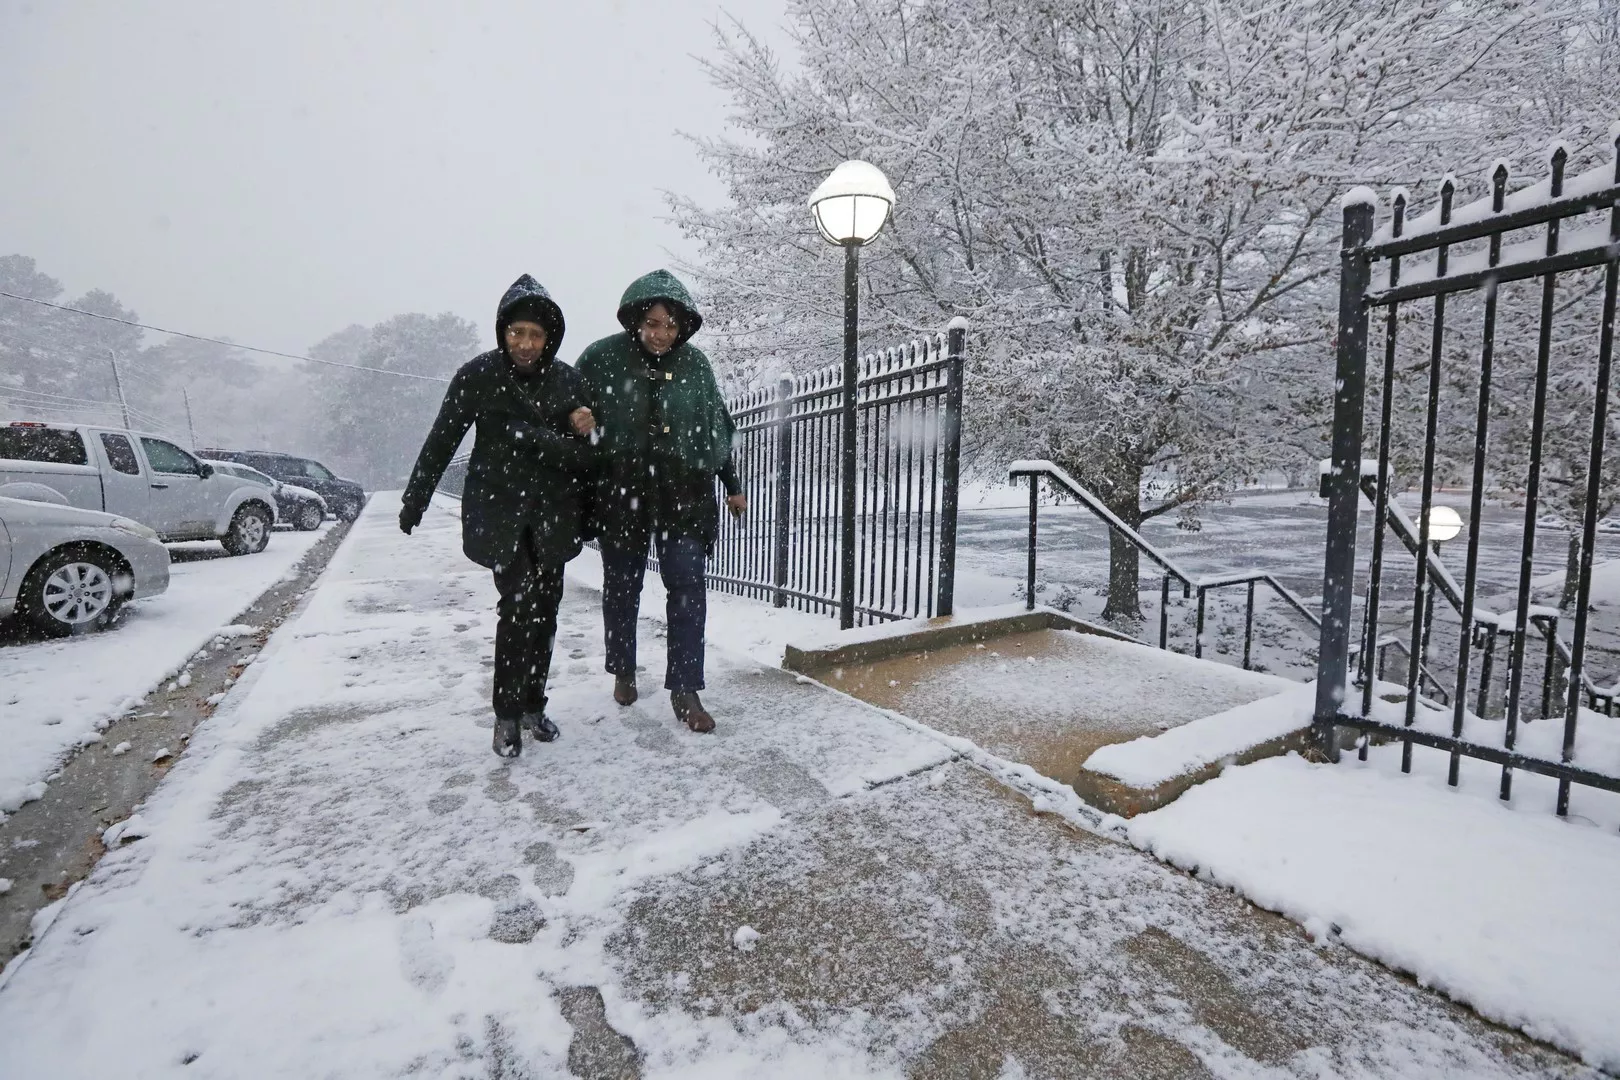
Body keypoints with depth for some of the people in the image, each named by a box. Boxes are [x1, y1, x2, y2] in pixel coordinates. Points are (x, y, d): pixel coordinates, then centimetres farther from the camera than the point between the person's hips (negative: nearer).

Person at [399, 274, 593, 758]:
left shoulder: (567, 380, -2)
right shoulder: (478, 375, -7)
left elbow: (585, 453, -5)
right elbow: (441, 441, 1)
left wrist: (535, 435, -22)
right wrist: (414, 500, 8)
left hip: (551, 513, 3)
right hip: (498, 512, -2)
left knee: (544, 611, 9)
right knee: (518, 605, -13)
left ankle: (533, 705, 25)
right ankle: (507, 714, 4)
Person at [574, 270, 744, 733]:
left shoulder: (694, 363, 1)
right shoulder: (602, 358, -6)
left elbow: (716, 427, 9)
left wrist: (732, 485, 11)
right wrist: (580, 424, -21)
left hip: (682, 492, 1)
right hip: (621, 491, 0)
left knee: (689, 585, -6)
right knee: (621, 586, 12)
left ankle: (685, 688, 4)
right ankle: (623, 672, 33)